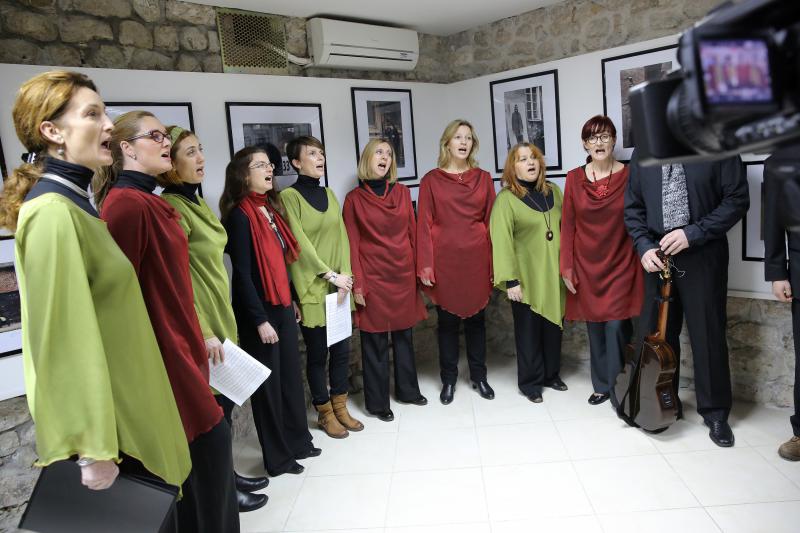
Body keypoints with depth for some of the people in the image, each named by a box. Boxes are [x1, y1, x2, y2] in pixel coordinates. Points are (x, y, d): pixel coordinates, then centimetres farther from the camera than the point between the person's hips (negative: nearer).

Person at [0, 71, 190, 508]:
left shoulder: (71, 203, 9)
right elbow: (67, 339, -25)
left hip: (117, 401, 9)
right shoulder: (52, 213, -22)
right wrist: (93, 448, -21)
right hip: (101, 417, -9)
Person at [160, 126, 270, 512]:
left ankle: (226, 474, 34)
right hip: (200, 324, -9)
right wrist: (202, 332, -21)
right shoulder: (169, 208, -18)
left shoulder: (195, 201, 12)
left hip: (218, 315, 9)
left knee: (224, 401, 18)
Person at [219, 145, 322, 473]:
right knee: (269, 381, 5)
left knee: (291, 375, 14)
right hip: (259, 311, -7)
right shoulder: (240, 215, -14)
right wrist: (260, 320, -17)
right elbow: (242, 273, -17)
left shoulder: (269, 207, 10)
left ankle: (297, 441, 32)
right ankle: (277, 457, 21)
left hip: (282, 306, 7)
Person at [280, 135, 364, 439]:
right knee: (317, 352, 5)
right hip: (312, 288, -6)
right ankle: (324, 412, 22)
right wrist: (330, 275, -13)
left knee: (342, 349, 11)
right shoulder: (289, 196, -7)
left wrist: (345, 275, -5)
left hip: (339, 286, 6)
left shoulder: (328, 194, 12)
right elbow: (300, 243, -12)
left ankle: (340, 407, 28)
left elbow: (341, 236, 7)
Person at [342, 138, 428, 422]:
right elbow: (352, 244, -5)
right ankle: (377, 401, 18)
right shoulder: (354, 198, -3)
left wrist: (420, 268, 8)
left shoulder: (402, 192, 6)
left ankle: (407, 388, 32)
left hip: (403, 273, 4)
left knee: (404, 333, 14)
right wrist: (357, 284, -9)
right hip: (373, 276, -3)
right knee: (375, 339, 4)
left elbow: (413, 231, 10)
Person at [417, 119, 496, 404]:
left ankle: (479, 376, 26)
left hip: (477, 258, 2)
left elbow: (491, 221, 6)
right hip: (444, 260, -1)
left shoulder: (483, 178, 7)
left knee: (476, 317, 11)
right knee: (447, 319, 8)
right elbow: (424, 224, -2)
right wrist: (425, 264, -8)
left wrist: (495, 261, 2)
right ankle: (449, 379, 22)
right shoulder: (431, 180, 0)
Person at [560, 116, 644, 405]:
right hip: (586, 266, 2)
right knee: (595, 327, 10)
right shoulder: (574, 178, 2)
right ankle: (602, 385, 26)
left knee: (617, 326, -7)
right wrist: (566, 267, -1)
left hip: (620, 265, -2)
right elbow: (567, 225, 2)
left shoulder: (630, 176, -4)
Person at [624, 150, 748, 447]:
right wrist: (644, 246, -6)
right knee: (653, 333, 8)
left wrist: (694, 233, -16)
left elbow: (738, 199, -6)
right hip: (658, 255, 3)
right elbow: (632, 207, 8)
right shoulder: (643, 152, 6)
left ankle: (715, 411, 21)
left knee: (708, 333, 5)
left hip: (704, 255, -3)